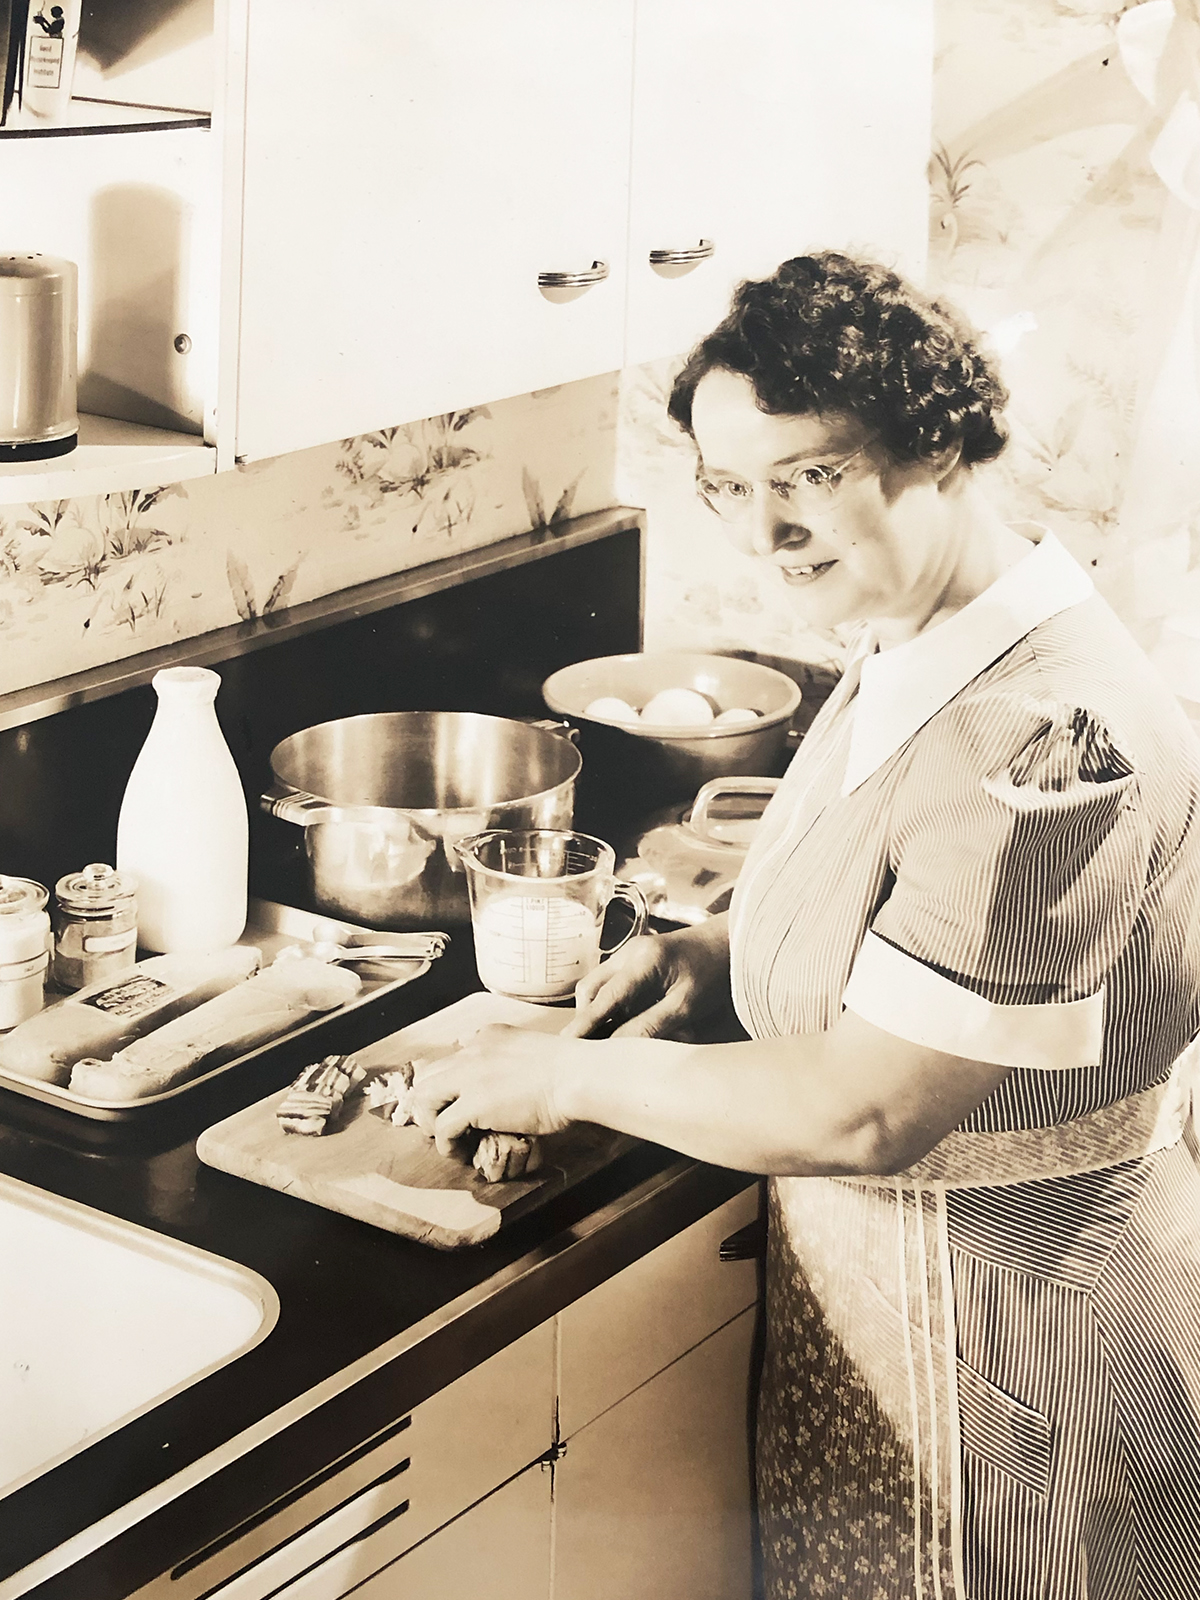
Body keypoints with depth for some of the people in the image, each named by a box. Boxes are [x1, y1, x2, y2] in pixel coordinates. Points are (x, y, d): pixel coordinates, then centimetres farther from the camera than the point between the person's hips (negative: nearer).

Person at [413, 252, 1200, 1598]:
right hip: (875, 1283, 9)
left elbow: (864, 1113, -29)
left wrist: (573, 1078, -17)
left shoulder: (1051, 743, -30)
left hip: (1002, 1326, -9)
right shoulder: (914, 652, 1)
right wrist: (726, 950, 2)